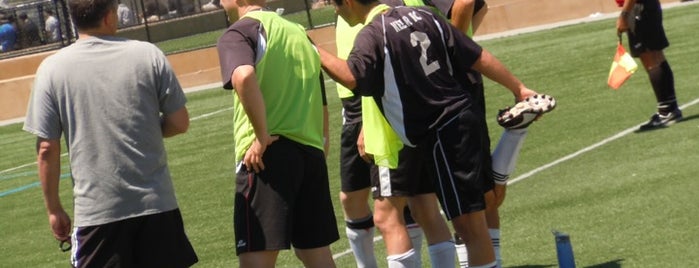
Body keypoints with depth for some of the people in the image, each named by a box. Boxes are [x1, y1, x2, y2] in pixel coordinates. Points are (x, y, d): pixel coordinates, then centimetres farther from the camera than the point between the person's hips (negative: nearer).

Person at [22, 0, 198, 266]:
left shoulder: (52, 68, -3)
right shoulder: (149, 55, -2)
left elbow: (47, 149, -3)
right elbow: (179, 122, 2)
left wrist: (54, 209, 7)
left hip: (96, 212, -1)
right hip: (157, 204, 1)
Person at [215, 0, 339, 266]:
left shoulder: (239, 32, -3)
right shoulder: (299, 33, 19)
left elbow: (244, 77, -25)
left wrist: (262, 137, -18)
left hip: (268, 154, -7)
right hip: (311, 153, 7)